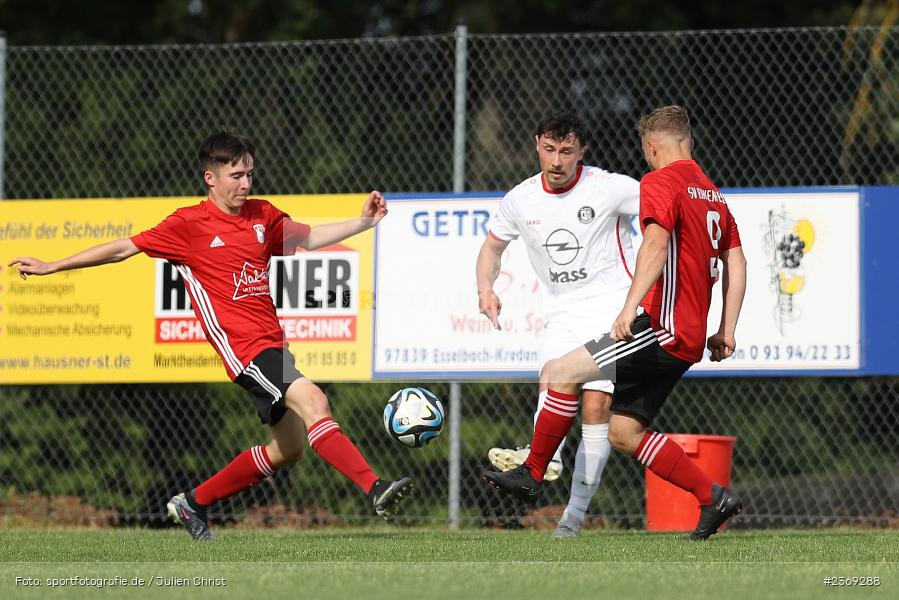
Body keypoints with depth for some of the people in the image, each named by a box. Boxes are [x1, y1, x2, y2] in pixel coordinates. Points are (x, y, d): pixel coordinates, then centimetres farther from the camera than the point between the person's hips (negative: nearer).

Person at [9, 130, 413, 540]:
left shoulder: (262, 216, 12)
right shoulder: (189, 224, -4)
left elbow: (310, 238, 26)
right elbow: (125, 248, 1)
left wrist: (363, 223, 12)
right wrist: (51, 267, 3)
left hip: (272, 342, 8)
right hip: (242, 347, -8)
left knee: (288, 447, 12)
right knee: (311, 401, -28)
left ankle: (193, 504, 26)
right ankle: (375, 488, -34)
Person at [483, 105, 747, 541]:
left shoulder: (660, 182, -6)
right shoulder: (713, 194, 21)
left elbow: (656, 245, -22)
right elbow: (736, 263, 20)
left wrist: (631, 307, -29)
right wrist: (726, 332, 20)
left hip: (662, 327, -9)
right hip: (689, 337, 9)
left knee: (560, 373, -10)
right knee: (623, 432, 12)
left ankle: (532, 474, -6)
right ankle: (713, 497, 9)